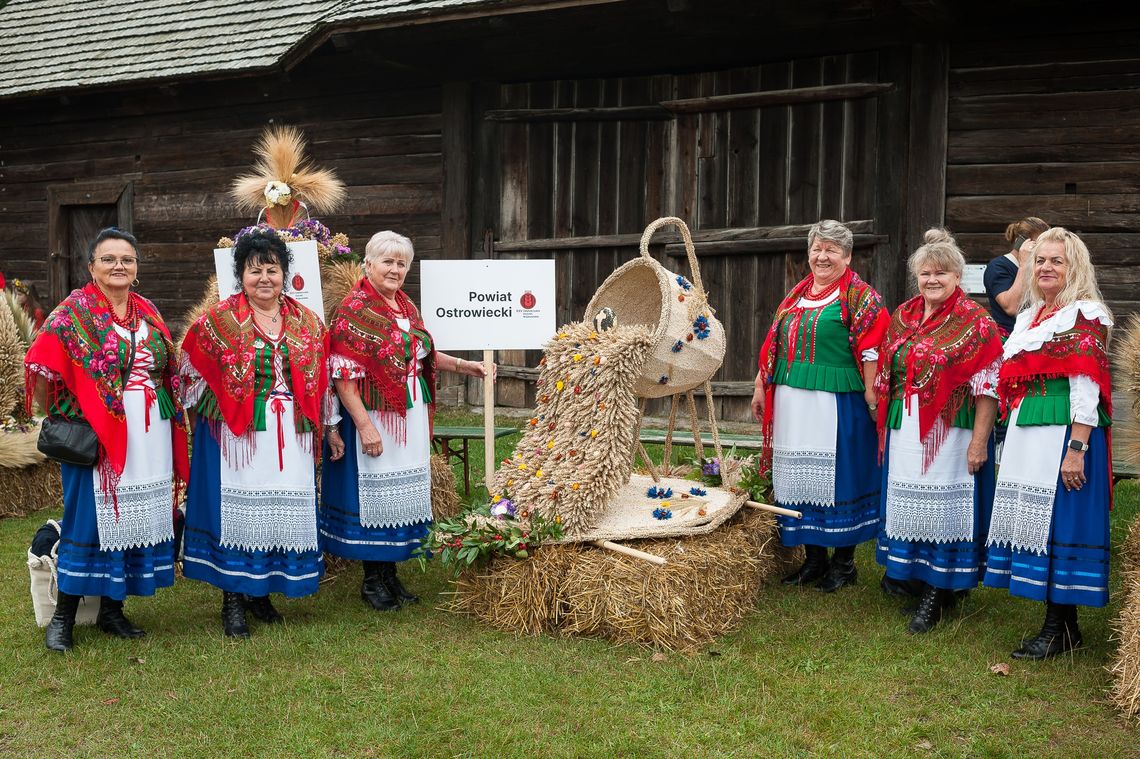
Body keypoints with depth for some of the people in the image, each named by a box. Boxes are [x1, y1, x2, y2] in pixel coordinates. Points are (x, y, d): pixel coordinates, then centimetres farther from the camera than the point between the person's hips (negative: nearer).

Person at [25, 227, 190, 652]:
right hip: (96, 435, -5)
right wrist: (58, 421, -8)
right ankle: (63, 616, 12)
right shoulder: (73, 313, -5)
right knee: (88, 518, -1)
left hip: (149, 437, 5)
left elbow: (166, 371, 17)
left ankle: (112, 609, 21)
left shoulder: (148, 313, 11)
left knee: (136, 517, 8)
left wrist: (172, 421, 10)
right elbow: (42, 368, -9)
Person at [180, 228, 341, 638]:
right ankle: (233, 600, 10)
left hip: (291, 437, 4)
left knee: (283, 510, 7)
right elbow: (193, 377, 3)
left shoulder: (307, 322, 8)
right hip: (238, 435, -3)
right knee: (238, 510, -1)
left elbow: (322, 382, 12)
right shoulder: (219, 321, -2)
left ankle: (261, 591, 22)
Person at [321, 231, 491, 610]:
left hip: (411, 416, 8)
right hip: (374, 417, -7)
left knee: (404, 494, 11)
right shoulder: (354, 309, -12)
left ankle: (390, 574, 23)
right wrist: (364, 425, -22)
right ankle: (372, 580, 16)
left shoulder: (406, 305, 11)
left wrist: (459, 364, 14)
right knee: (374, 493, 2)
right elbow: (343, 375, -17)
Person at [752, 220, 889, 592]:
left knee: (836, 476, 0)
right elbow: (774, 343, 19)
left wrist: (872, 402, -17)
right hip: (793, 403, 6)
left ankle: (844, 561, 14)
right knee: (801, 476, 9)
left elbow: (871, 351, -10)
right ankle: (814, 558, 21)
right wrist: (761, 386, 16)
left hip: (837, 403, -6)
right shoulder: (796, 294, 16)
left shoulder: (859, 296, -4)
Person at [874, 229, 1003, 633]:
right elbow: (887, 376, 16)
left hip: (951, 432, -6)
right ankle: (914, 577, 24)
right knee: (909, 504, 11)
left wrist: (979, 441, -16)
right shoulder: (902, 317, 10)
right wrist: (885, 428, 14)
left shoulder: (974, 322, -8)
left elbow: (987, 387, -11)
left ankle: (937, 593, 8)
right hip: (905, 432, 6)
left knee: (944, 505, -1)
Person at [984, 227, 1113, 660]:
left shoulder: (1085, 316, -7)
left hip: (1065, 432, -8)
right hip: (1025, 433, 8)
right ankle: (1061, 624, 18)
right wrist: (1013, 437, 18)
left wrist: (1076, 449, -19)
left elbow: (1087, 388, -14)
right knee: (1032, 518, 8)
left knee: (1058, 520, -5)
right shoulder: (1029, 317, 17)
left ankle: (1061, 629, 5)